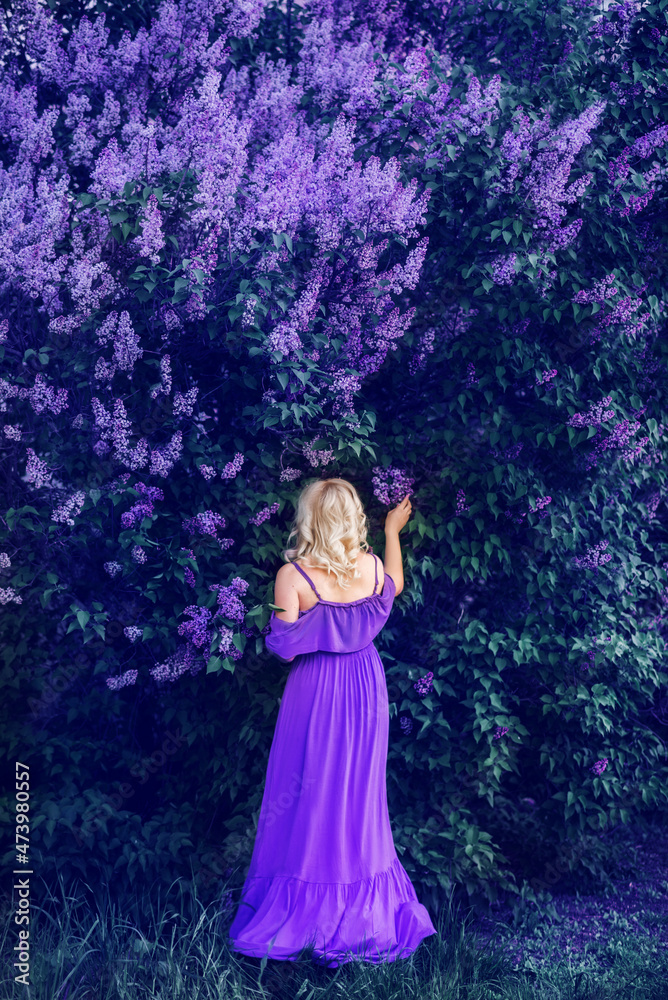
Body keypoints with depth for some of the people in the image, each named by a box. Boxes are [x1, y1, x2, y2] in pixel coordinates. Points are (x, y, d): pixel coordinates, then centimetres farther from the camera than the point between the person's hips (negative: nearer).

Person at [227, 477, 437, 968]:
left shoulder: (293, 576, -19)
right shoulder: (372, 566, -6)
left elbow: (285, 649, -16)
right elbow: (396, 586, 18)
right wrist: (393, 532, 29)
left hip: (316, 693, -4)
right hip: (366, 686, 4)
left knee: (307, 797, 9)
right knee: (360, 796, 15)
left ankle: (301, 911, 20)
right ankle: (364, 912, 27)